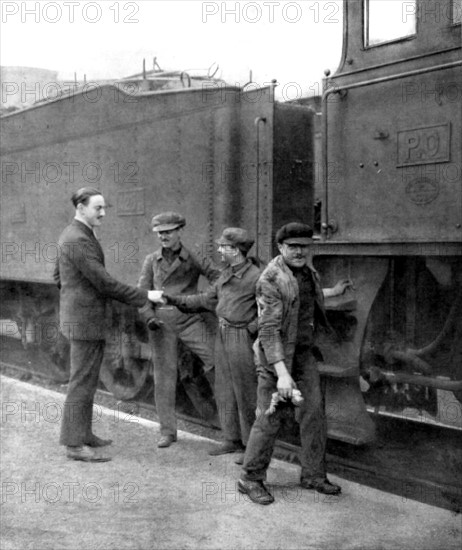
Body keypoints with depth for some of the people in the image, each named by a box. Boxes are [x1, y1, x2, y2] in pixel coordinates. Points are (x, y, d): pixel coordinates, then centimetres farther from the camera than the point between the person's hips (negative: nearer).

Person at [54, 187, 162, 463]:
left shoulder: (74, 236, 13)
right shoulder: (78, 240, -20)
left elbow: (58, 277, 22)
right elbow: (104, 282, -22)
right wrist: (144, 296, -17)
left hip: (83, 318, 10)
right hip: (85, 321, -10)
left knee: (87, 380, 16)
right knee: (82, 382, -4)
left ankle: (82, 433, 25)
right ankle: (75, 444, 3)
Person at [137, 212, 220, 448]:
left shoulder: (194, 258, 1)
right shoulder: (151, 260, 8)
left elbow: (218, 278, -7)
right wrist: (149, 318, -9)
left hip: (191, 320, -2)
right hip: (161, 322, 2)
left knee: (215, 361, -17)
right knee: (164, 375, 4)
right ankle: (168, 431, 13)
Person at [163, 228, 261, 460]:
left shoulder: (255, 277, -15)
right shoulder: (226, 274, 11)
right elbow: (207, 299, 17)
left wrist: (251, 328, -16)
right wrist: (175, 300, 13)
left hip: (241, 338, -8)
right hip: (222, 336, 8)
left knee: (245, 394, -1)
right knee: (224, 391, 12)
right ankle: (232, 439, 23)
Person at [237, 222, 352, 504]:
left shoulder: (307, 269, 7)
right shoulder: (271, 279, -19)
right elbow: (269, 329, -25)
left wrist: (332, 292, 43)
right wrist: (282, 373, -32)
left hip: (304, 352, 8)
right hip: (276, 354, -8)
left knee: (314, 412, 8)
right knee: (270, 418, -3)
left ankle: (314, 474, 22)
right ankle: (251, 479, 12)